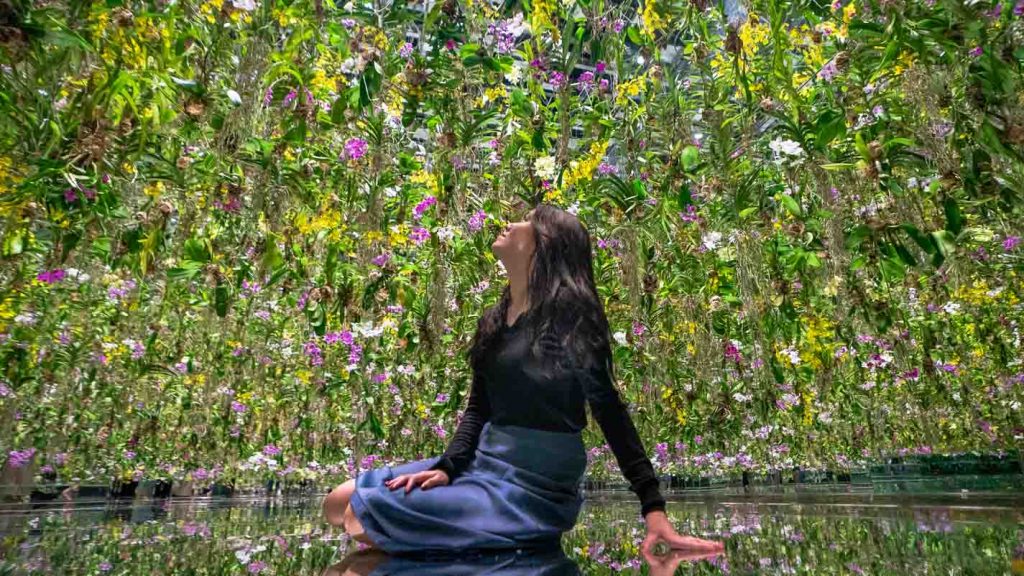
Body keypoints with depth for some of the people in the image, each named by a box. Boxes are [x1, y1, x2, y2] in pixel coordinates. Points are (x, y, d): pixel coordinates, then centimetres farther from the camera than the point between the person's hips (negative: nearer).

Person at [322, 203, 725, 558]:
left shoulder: (568, 310, -13)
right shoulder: (494, 320, 10)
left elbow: (609, 410, -15)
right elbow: (478, 408, 10)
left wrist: (654, 508, -17)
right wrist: (447, 466, -6)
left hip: (534, 488, -7)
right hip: (483, 465, 7)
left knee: (366, 512, -17)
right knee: (341, 501, 5)